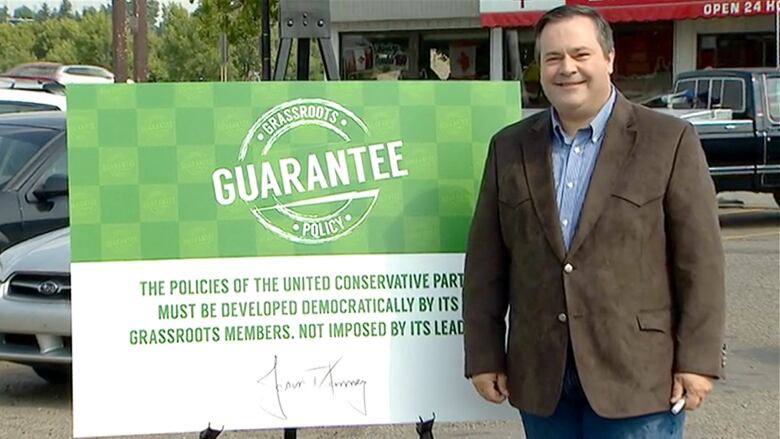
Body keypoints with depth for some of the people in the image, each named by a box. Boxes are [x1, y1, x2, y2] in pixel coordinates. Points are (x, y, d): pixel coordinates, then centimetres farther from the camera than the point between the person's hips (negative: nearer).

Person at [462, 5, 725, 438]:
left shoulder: (669, 140, -2)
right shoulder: (509, 147, 8)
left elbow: (700, 258, -4)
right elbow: (486, 262, 8)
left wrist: (698, 358, -8)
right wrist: (484, 354, 4)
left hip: (636, 374, -3)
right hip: (541, 375, 3)